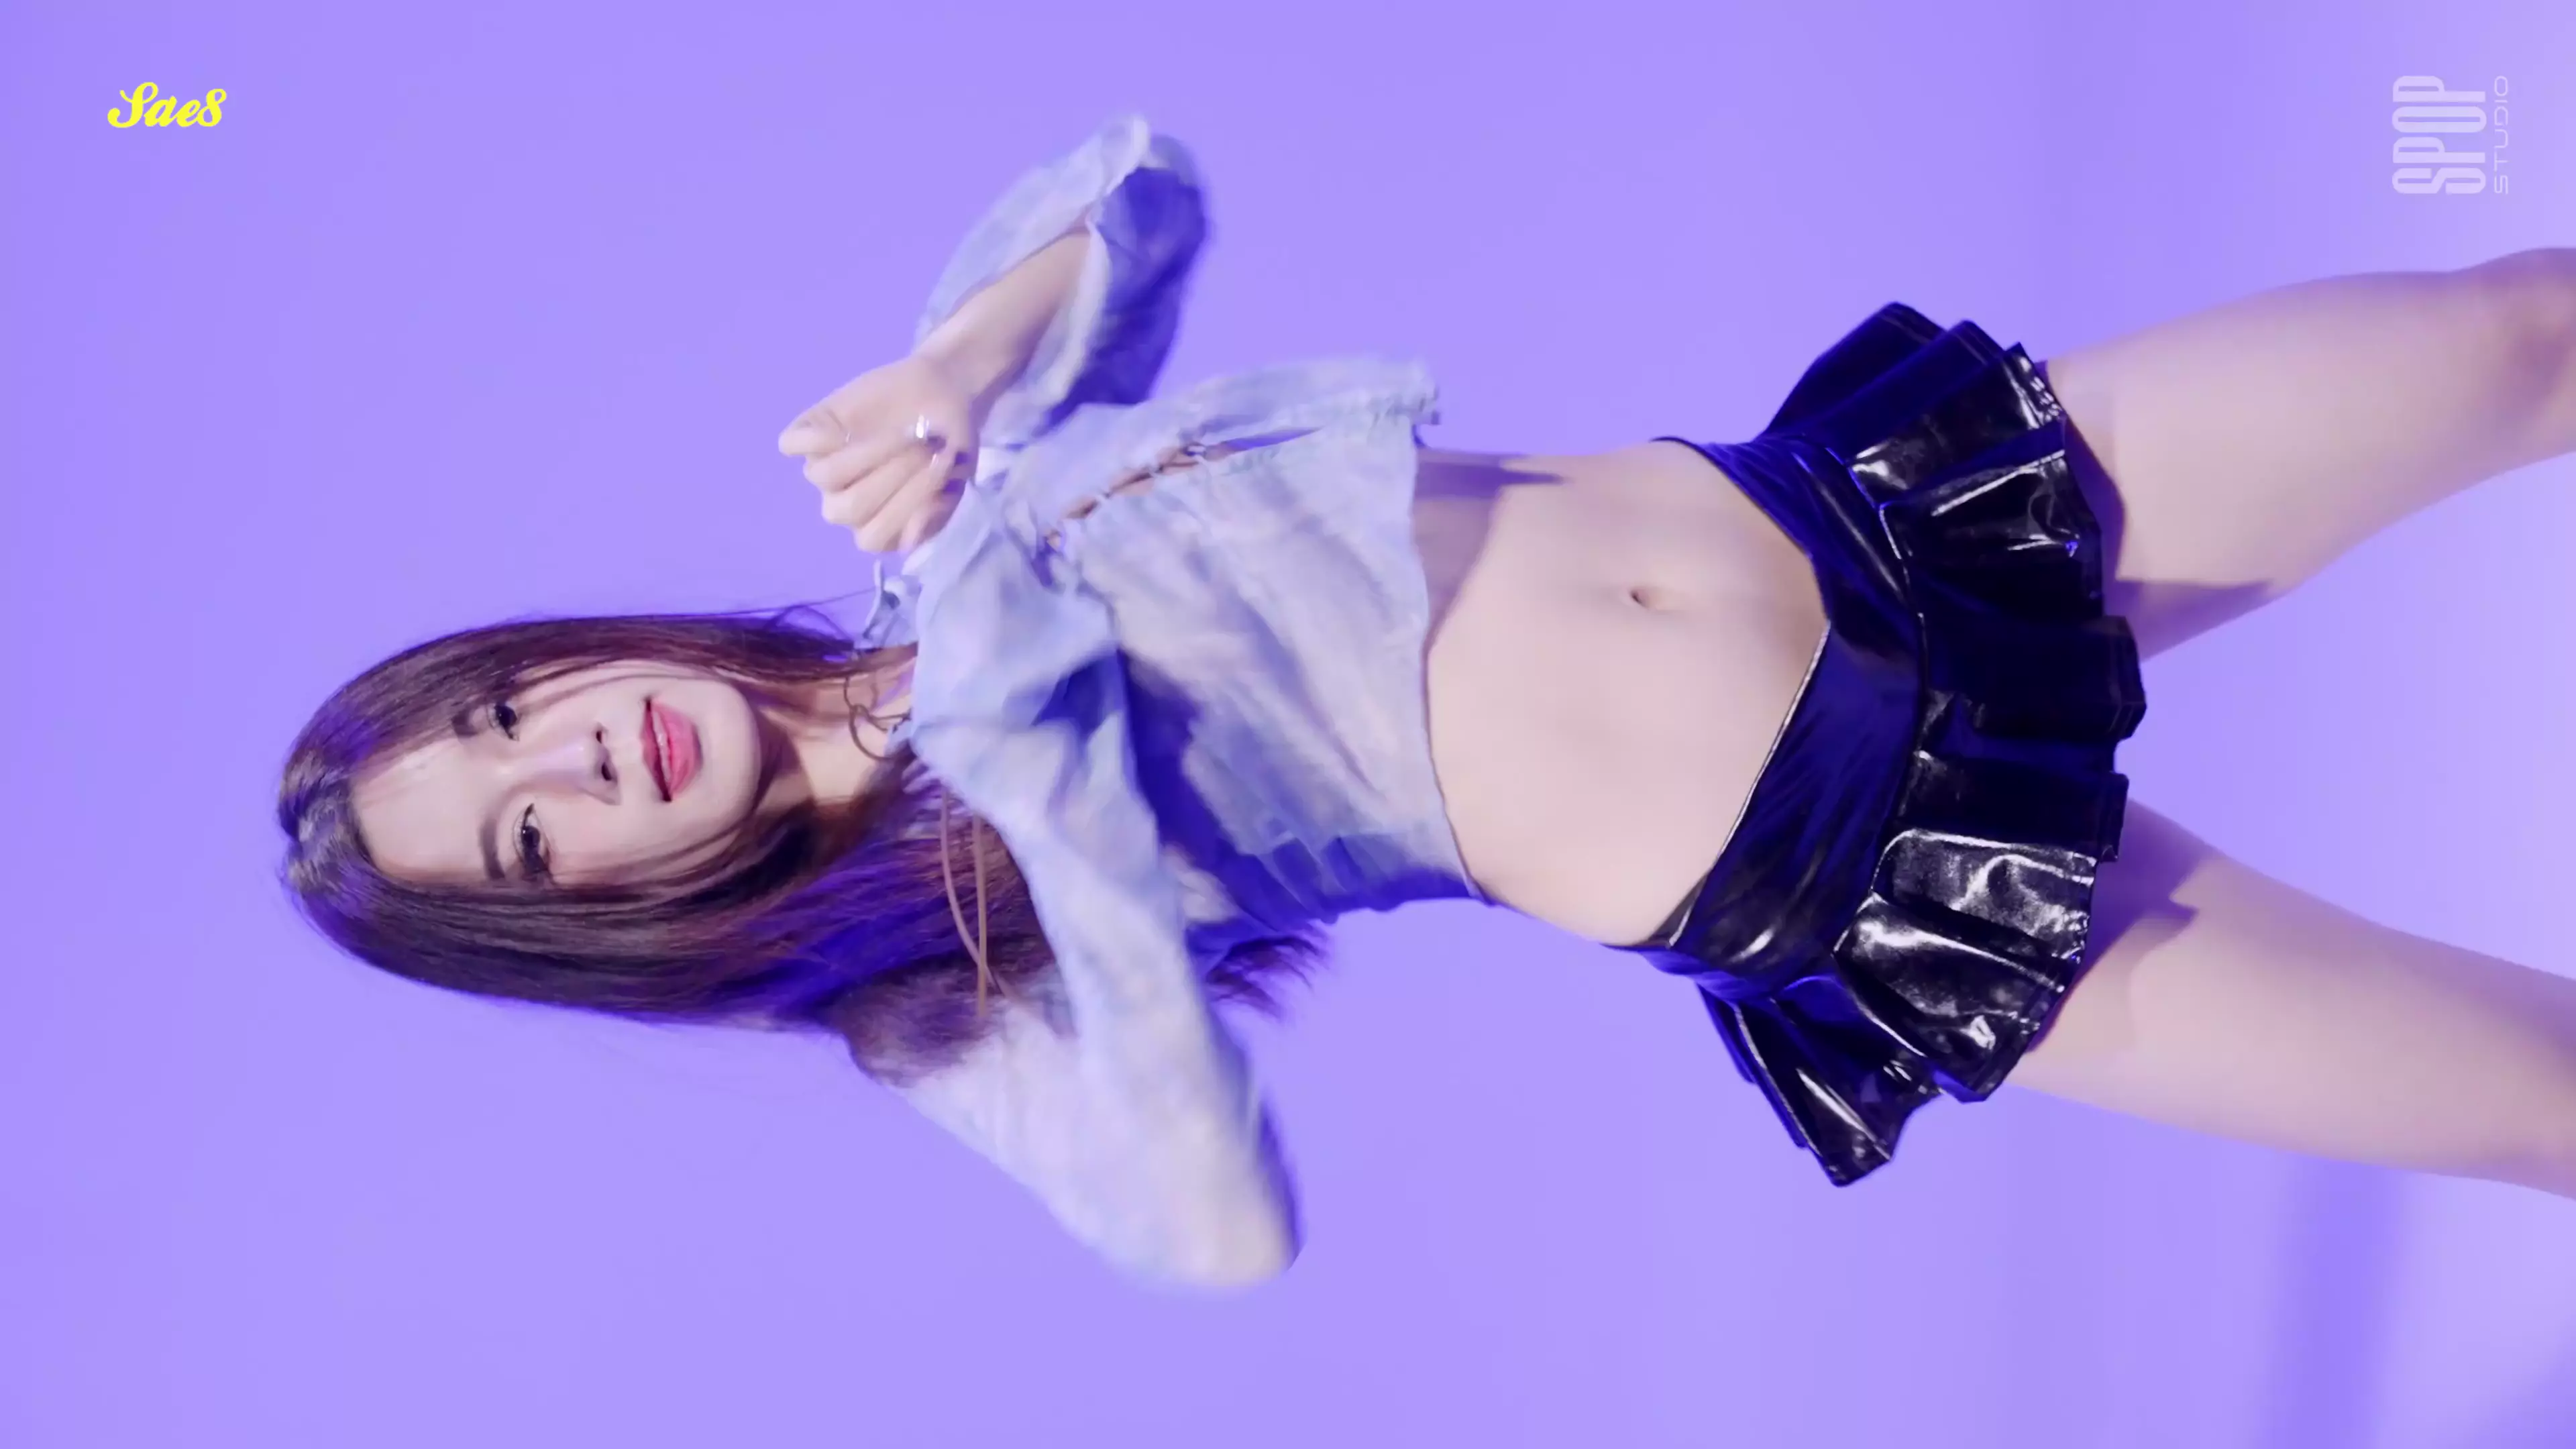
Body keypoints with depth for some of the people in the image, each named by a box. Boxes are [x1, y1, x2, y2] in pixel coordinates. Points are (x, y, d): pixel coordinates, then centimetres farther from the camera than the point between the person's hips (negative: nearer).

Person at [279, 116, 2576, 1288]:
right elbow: (1228, 1231, -22)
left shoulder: (975, 457, 5)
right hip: (1855, 888, -4)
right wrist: (1043, 747, -25)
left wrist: (952, 361, -11)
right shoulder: (952, 980, -8)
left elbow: (1140, 186, 10)